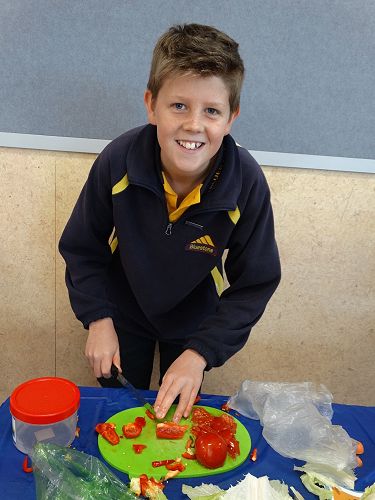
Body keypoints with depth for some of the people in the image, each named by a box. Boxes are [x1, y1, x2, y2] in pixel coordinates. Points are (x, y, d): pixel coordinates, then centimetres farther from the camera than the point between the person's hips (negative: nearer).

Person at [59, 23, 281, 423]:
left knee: (178, 413, 25)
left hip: (194, 321, 0)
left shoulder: (247, 184, -30)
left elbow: (254, 285, -19)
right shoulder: (117, 161, -28)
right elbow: (82, 250, -12)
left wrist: (200, 352, -26)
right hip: (123, 311, 1)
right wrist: (98, 319, -20)